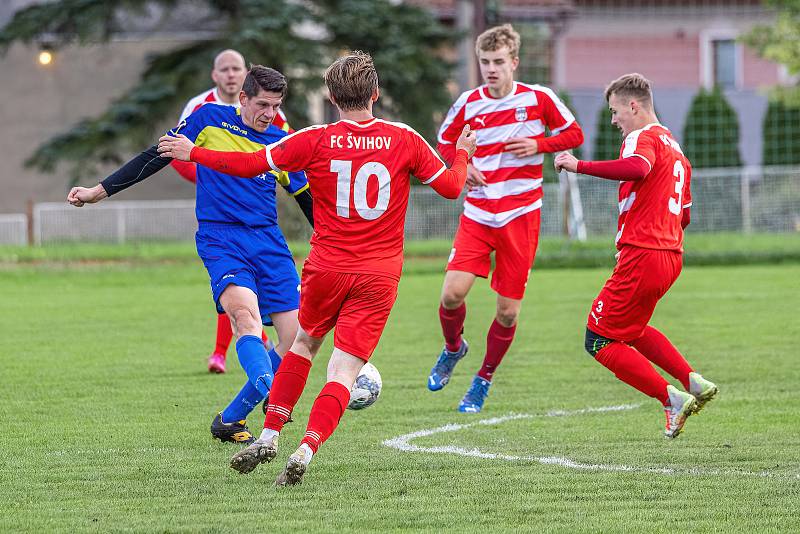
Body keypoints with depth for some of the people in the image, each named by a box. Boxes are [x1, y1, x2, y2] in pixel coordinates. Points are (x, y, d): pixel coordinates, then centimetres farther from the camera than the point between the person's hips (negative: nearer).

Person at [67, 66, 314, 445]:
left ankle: (231, 420, 8)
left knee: (296, 341, -6)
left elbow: (310, 203, 19)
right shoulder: (209, 119, 2)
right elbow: (156, 157, 7)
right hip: (220, 240, -4)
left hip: (269, 243, 4)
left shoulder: (283, 144, 10)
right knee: (247, 317, -31)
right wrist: (100, 191, 4)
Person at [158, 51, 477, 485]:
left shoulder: (316, 141, -6)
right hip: (379, 275, 0)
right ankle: (306, 450, -20)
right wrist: (462, 154, 27)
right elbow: (451, 186, 5)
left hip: (327, 269, 0)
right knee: (344, 371, -2)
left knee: (304, 342, 25)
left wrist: (192, 153, 8)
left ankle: (269, 435, 24)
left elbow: (250, 165, -6)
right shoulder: (404, 139, -3)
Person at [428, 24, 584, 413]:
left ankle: (484, 379, 21)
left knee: (508, 311, -1)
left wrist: (538, 144, -12)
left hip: (521, 216, -1)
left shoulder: (539, 99, -4)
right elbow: (445, 141, 18)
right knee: (453, 293, -14)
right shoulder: (468, 104, 1)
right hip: (478, 212, 1)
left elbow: (574, 134, 6)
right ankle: (453, 348, 18)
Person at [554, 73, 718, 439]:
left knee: (599, 341, -3)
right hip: (671, 256, 10)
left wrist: (579, 166, -29)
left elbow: (637, 168, -32)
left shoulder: (642, 138, -7)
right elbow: (684, 216, 26)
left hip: (641, 256, -10)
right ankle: (694, 382, 13)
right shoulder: (674, 148, 23)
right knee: (631, 330, 28)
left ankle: (672, 399, -11)